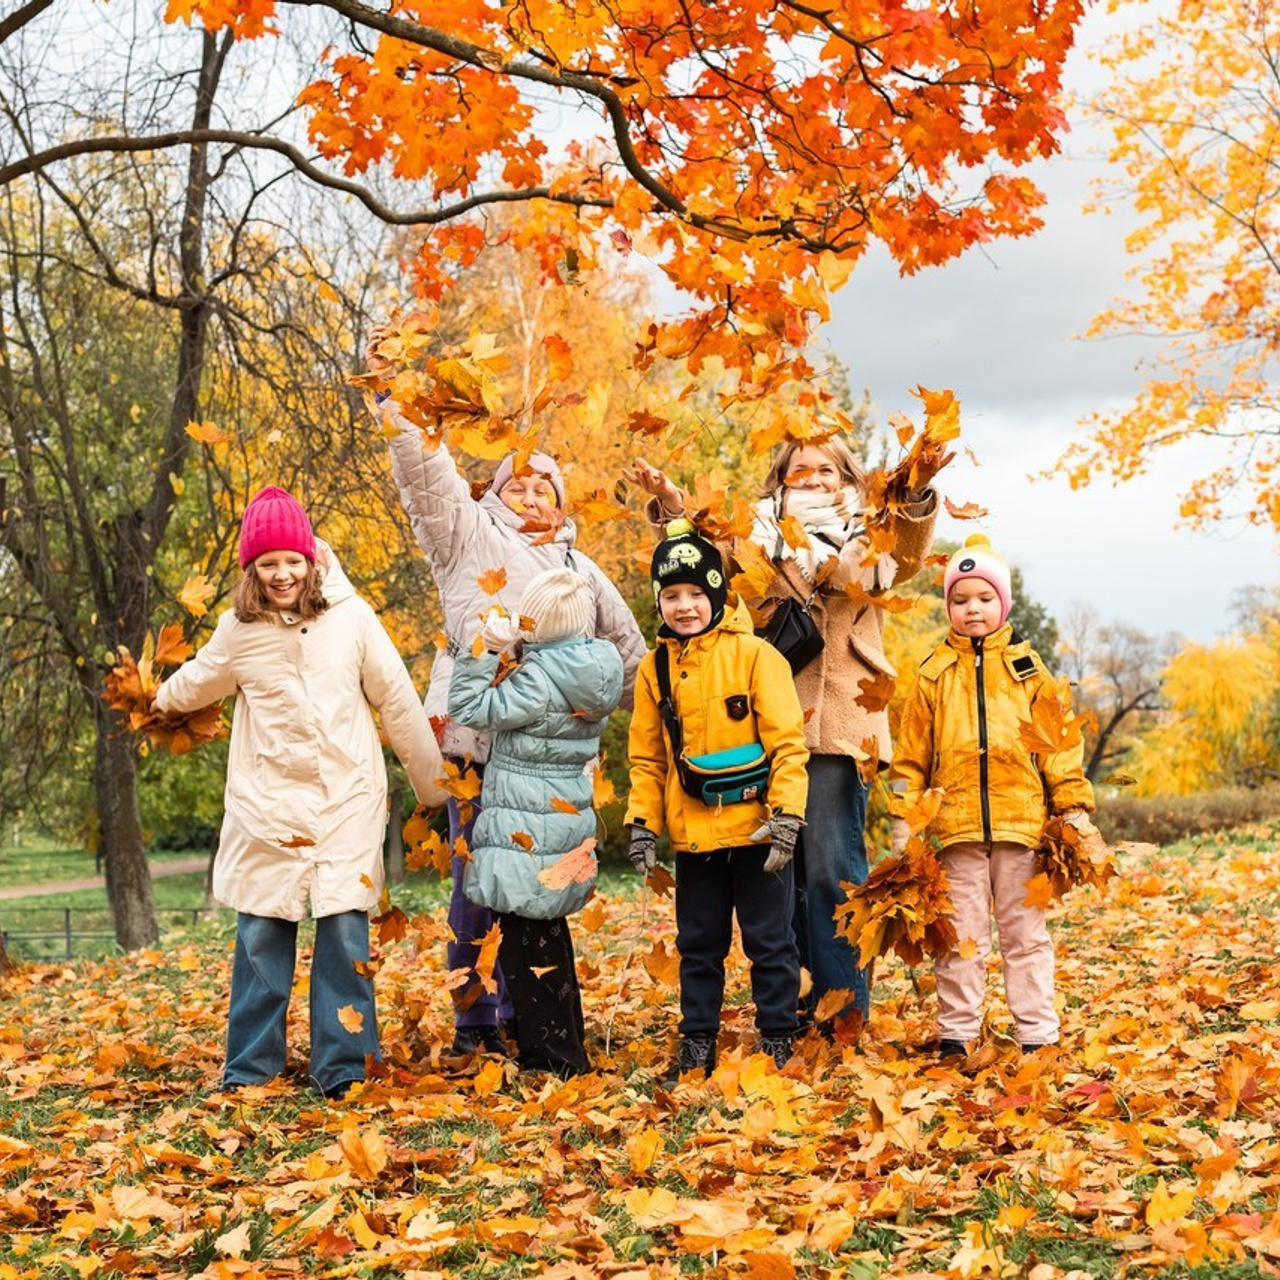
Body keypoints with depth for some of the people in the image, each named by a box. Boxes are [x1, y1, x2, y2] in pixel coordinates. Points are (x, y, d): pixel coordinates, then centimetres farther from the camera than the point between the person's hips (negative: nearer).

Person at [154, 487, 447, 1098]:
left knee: (344, 930, -4)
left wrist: (434, 784, 7)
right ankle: (249, 1070, 14)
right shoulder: (238, 631, 2)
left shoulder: (351, 618, -3)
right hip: (266, 804, 2)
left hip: (347, 801, -1)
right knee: (261, 933, 4)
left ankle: (345, 1067, 4)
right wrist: (160, 701, 41)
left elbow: (399, 704, 3)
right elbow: (196, 683, 23)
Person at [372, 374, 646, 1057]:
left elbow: (625, 648, 30)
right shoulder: (470, 533, 11)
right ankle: (473, 1024, 7)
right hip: (478, 737, -4)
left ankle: (521, 1018, 18)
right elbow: (427, 473, -2)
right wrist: (396, 409, -13)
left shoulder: (580, 569, 24)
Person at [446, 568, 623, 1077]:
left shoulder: (539, 678, -21)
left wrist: (485, 653, -8)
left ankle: (554, 1060, 3)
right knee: (549, 934, 19)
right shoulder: (588, 668, 4)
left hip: (526, 833, -9)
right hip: (568, 820, 9)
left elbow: (471, 709, -15)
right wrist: (508, 654, 4)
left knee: (526, 944, -1)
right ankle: (566, 1049, 28)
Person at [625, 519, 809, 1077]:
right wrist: (642, 823, 3)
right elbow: (647, 757, 12)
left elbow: (787, 743, -9)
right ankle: (697, 1042, 26)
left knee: (769, 942, 5)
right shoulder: (655, 668, 6)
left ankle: (777, 1040, 17)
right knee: (698, 944, 14)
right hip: (693, 836, 4)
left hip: (755, 830, -4)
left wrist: (786, 816, -15)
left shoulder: (753, 655, -7)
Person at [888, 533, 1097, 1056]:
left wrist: (1073, 808, 1)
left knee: (1025, 931, 7)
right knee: (961, 935, 7)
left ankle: (1038, 1033, 14)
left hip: (1022, 819, 0)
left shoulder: (1027, 669, 7)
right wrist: (903, 821, 4)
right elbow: (911, 754, 9)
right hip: (956, 822, 0)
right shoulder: (935, 674, 7)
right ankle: (956, 1033, 15)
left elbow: (1060, 743, 7)